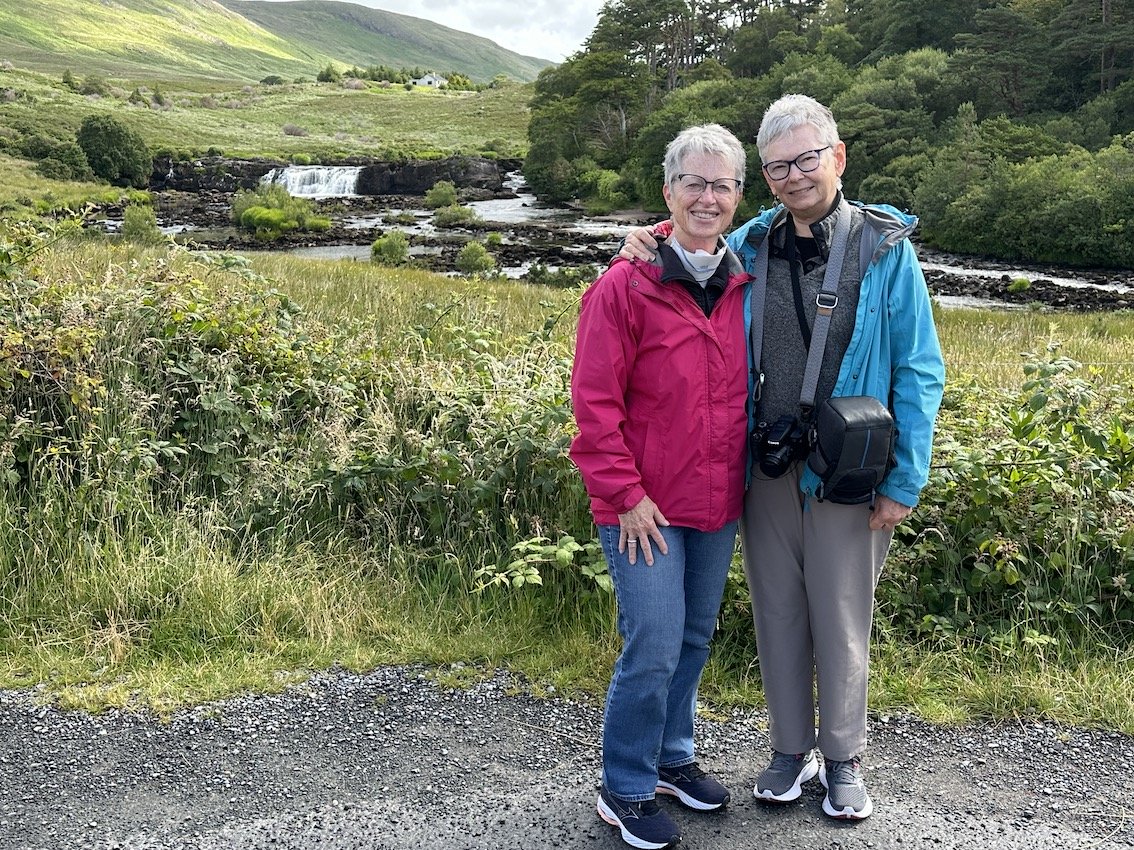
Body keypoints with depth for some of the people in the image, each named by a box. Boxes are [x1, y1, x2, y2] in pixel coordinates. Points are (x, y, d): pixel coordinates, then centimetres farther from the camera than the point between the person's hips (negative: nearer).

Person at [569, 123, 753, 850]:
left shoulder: (743, 289, 5)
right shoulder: (626, 286, -13)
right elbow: (595, 403, -13)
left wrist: (747, 477, 11)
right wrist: (627, 495, -14)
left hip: (719, 505, 6)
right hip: (647, 510, -6)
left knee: (695, 638, 18)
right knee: (653, 649, -3)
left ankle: (672, 757, 38)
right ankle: (627, 789, 19)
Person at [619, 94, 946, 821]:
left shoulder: (885, 248, -6)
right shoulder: (749, 246, 2)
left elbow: (920, 373, -5)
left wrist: (906, 482, -8)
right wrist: (648, 248, -6)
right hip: (764, 469, 3)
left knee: (842, 622, 10)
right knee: (777, 615, 14)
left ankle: (844, 758, 30)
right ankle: (792, 750, 33)